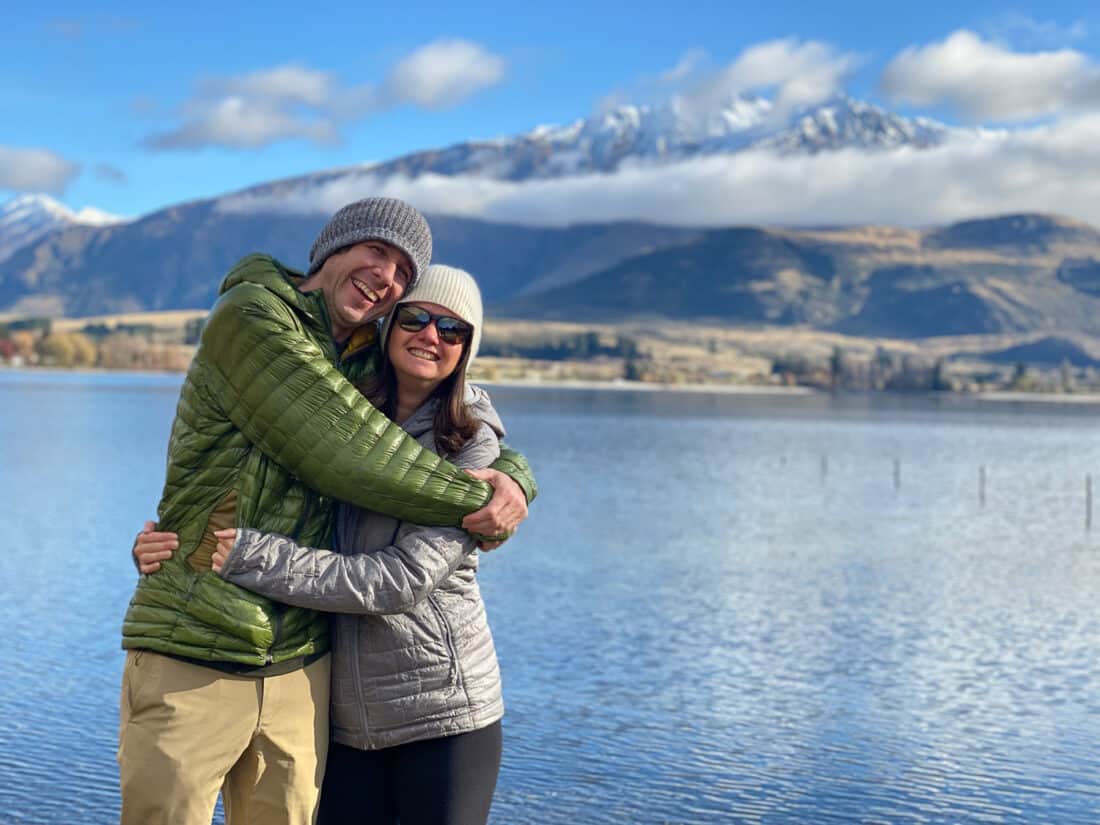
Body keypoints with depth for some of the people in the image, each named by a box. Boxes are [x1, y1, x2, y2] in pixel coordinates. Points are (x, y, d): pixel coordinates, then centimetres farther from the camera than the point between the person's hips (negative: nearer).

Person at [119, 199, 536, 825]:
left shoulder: (370, 364, 12)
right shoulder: (250, 317, -8)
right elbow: (346, 454, -16)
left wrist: (512, 478, -5)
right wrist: (474, 498, -9)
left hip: (300, 671, 6)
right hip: (190, 666, -6)